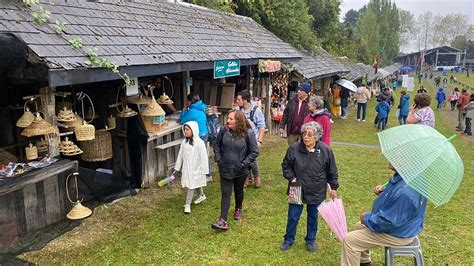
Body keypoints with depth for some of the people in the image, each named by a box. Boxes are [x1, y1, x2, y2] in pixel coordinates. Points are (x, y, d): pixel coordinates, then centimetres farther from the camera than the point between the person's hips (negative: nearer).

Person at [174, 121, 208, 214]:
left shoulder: (199, 142, -17)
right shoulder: (184, 142, 2)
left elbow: (203, 157, -14)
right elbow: (180, 155, 9)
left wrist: (203, 170, -12)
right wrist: (177, 167, 11)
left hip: (195, 168, -6)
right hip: (186, 168, 6)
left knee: (191, 185, -5)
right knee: (196, 184, 21)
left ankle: (187, 204, 0)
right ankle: (202, 196, 43)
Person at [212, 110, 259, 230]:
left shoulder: (248, 133, -16)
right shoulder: (224, 130, -9)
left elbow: (254, 152, -11)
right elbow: (217, 145, 7)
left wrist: (244, 163, -14)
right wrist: (218, 159, -1)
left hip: (240, 170, -1)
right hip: (225, 169, 1)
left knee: (239, 191, 21)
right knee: (225, 194, -1)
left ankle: (238, 209, 47)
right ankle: (223, 220, -1)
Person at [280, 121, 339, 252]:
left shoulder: (325, 150, -12)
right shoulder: (294, 148, -14)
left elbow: (332, 171, 0)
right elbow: (286, 166, 1)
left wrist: (333, 188, 4)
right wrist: (291, 178, -12)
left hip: (316, 192, 0)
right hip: (297, 190, 0)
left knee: (313, 217, 18)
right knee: (293, 216, 11)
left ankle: (311, 240, 39)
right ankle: (289, 239, 33)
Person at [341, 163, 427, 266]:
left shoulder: (405, 192, -37)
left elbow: (389, 221, -29)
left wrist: (367, 218, -14)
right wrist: (384, 192, -3)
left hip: (398, 233, -10)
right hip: (400, 223, 10)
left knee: (349, 240, -9)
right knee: (359, 226, 25)